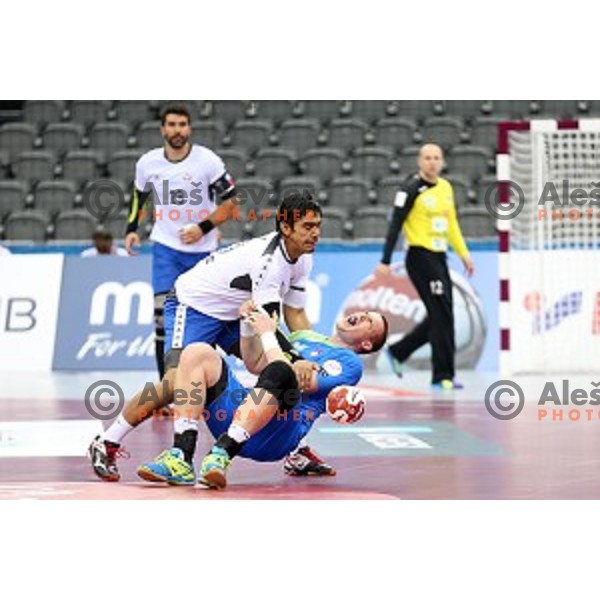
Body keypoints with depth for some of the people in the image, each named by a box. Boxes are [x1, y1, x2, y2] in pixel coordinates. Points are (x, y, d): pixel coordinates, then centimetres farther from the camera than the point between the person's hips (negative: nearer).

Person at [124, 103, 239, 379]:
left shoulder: (207, 160, -11)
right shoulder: (148, 163, -2)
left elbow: (230, 201, -6)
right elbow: (139, 195, 17)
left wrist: (204, 227, -16)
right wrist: (131, 229, 5)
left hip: (203, 250, -1)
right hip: (166, 248, 1)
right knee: (163, 313, -13)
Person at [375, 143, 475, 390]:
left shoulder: (446, 187, 12)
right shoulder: (411, 189, -10)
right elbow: (395, 224, -13)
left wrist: (463, 254, 18)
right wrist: (386, 262, -17)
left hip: (439, 258, 8)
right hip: (420, 257, -8)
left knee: (439, 317, 12)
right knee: (442, 316, -9)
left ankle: (397, 351, 29)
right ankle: (443, 376, -2)